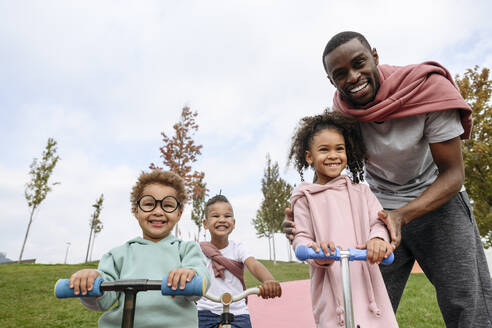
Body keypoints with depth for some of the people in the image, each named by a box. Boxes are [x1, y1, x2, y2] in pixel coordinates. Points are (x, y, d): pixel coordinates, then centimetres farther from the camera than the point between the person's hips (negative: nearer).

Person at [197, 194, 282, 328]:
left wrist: (269, 281, -40)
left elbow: (254, 265, -19)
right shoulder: (200, 249, -3)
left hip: (237, 313, 0)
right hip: (206, 313, 0)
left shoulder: (238, 248, -3)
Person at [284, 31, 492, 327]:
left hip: (438, 199, -1)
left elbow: (453, 173, -19)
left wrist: (402, 215, -35)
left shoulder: (430, 88, -21)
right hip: (383, 209, 2)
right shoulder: (342, 112, -14)